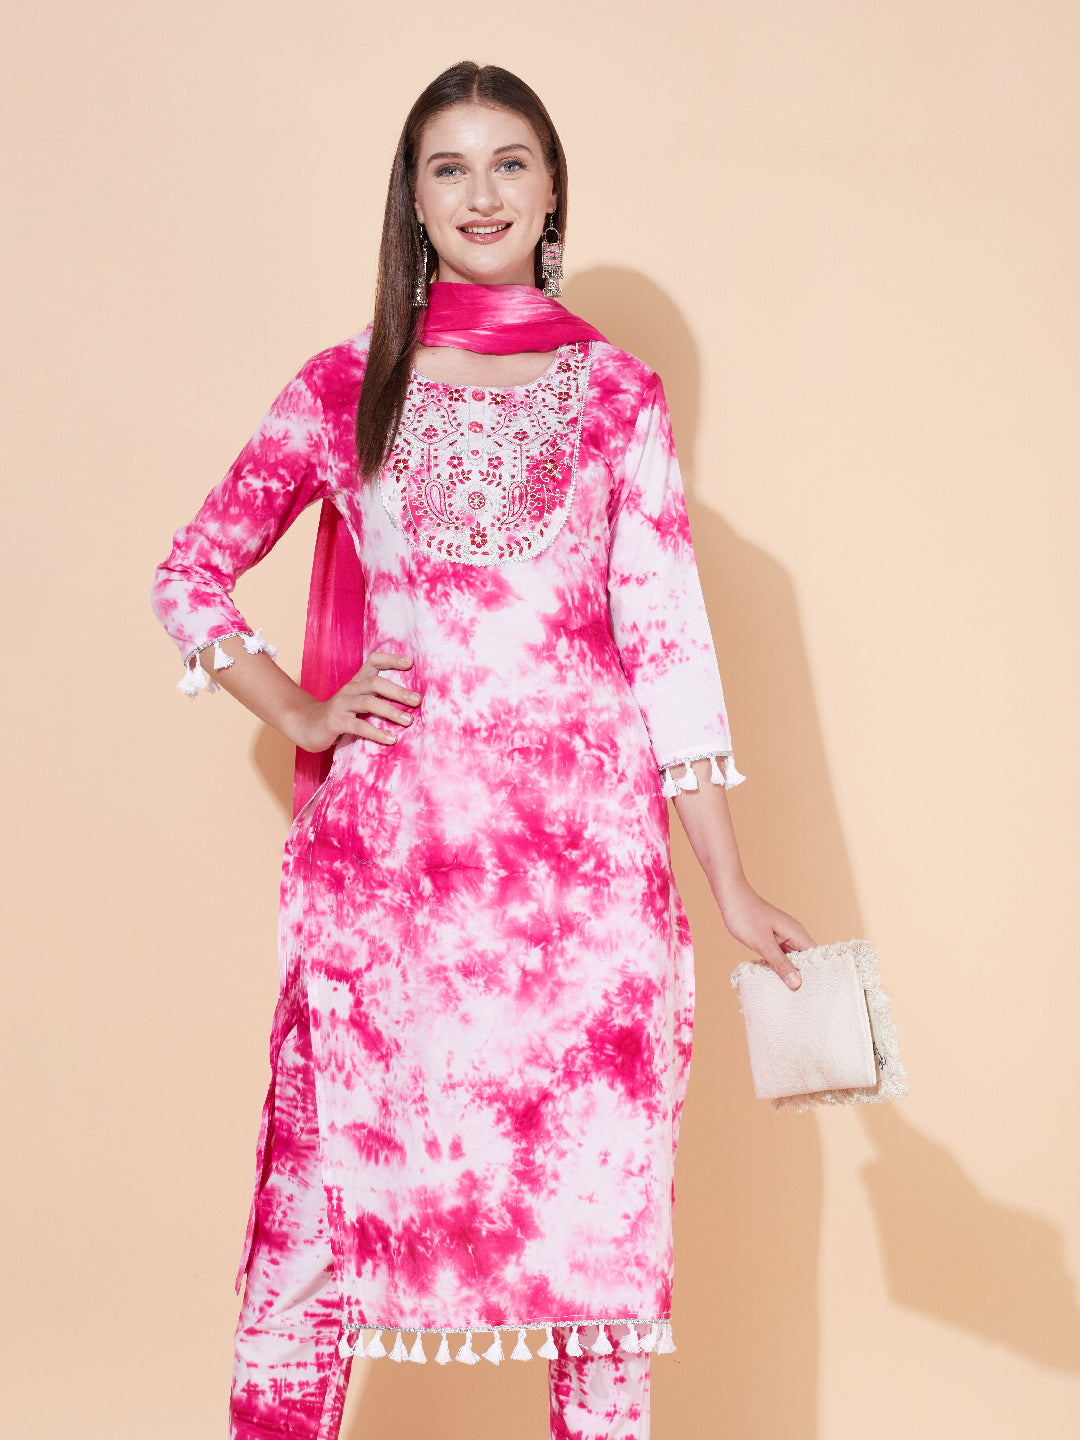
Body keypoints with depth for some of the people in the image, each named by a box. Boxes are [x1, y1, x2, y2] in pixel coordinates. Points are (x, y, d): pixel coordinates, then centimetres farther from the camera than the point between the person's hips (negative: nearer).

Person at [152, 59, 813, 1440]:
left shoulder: (616, 393, 9)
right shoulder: (347, 385, 10)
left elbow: (667, 637, 5)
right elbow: (190, 572, 16)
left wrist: (731, 884, 2)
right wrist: (299, 717, 3)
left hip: (582, 848, 0)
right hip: (383, 847, 0)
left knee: (599, 1208, 2)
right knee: (324, 1198, 0)